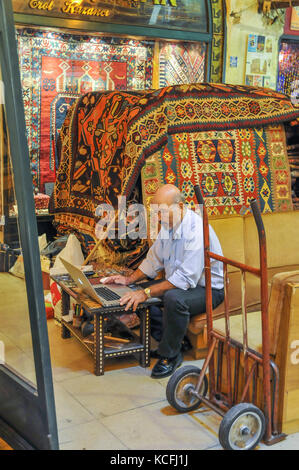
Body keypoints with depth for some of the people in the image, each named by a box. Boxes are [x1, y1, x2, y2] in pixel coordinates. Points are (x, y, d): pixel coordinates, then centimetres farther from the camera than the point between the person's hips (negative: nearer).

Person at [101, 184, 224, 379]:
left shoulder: (197, 231, -28)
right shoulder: (168, 224, 1)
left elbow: (185, 278, -34)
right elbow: (154, 260, 13)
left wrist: (146, 293, -35)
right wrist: (130, 279, 2)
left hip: (208, 289, -9)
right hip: (178, 283, 9)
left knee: (174, 298, -37)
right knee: (138, 293, -5)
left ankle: (170, 355, -15)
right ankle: (172, 339, 5)